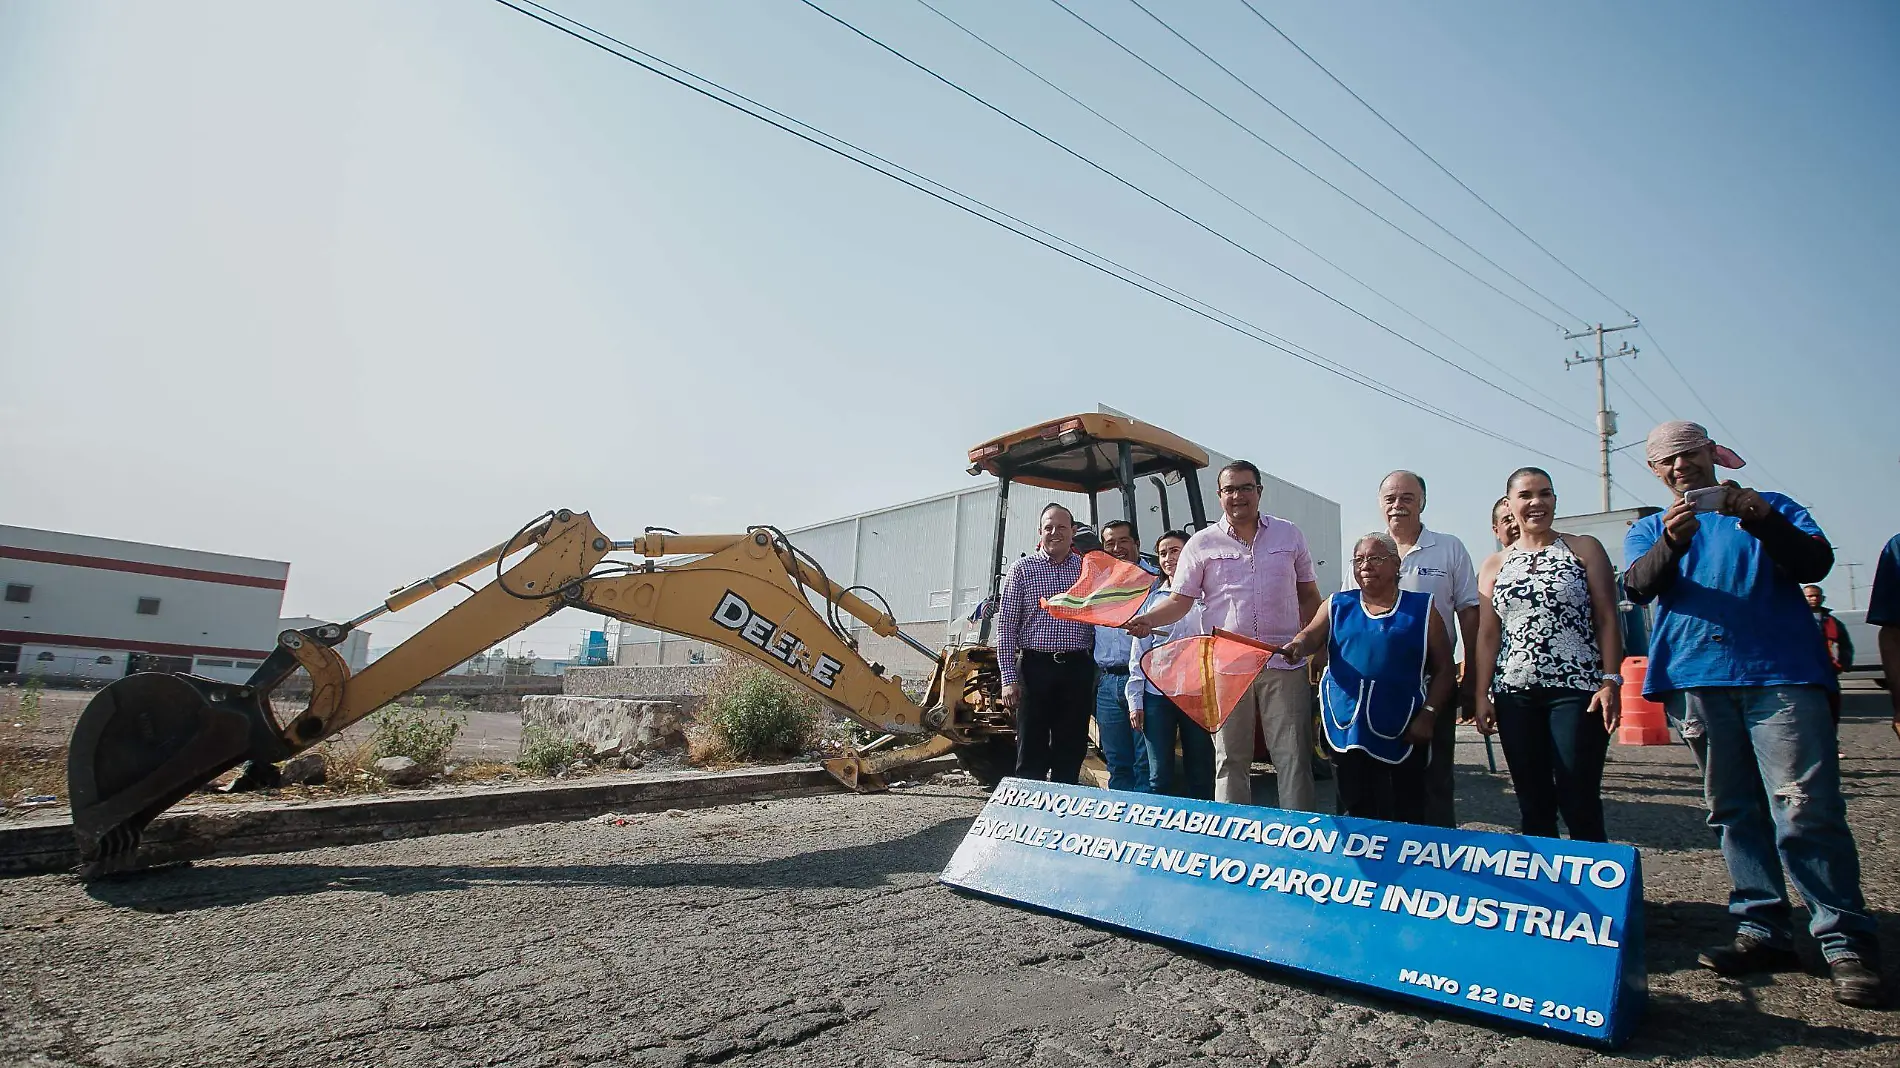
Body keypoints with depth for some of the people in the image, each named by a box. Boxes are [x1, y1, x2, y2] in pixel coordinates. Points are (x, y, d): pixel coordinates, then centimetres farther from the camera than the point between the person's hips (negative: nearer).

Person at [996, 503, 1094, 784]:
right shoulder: (1022, 569, 2)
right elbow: (1006, 627, -1)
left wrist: (1098, 670, 4)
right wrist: (1009, 678, -6)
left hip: (1078, 669, 3)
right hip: (1036, 667, -2)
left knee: (1072, 749, 9)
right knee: (1031, 748, 4)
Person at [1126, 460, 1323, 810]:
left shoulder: (1289, 535, 9)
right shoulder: (1202, 543, 3)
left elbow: (1309, 596, 14)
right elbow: (1180, 600, 1)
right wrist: (1148, 619, -18)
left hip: (1285, 663, 1)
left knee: (1294, 757, 4)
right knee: (1230, 758, 7)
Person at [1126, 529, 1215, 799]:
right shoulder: (1152, 598, 11)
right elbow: (1139, 651, 11)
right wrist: (1135, 700, 5)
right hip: (1157, 693, 1)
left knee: (1200, 775, 6)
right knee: (1159, 777, 3)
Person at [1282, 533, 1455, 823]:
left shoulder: (1422, 608, 4)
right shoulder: (1338, 605, 10)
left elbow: (1444, 669, 4)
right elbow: (1311, 636, -3)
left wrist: (1428, 714, -8)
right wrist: (1297, 645, -27)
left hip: (1403, 734, -1)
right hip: (1347, 728, 1)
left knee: (1410, 818, 5)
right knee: (1355, 814, 9)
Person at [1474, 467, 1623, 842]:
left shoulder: (1584, 549, 6)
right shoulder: (1495, 564, 12)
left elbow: (1607, 619, 1)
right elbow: (1487, 635, 9)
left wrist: (1611, 682, -8)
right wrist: (1482, 696, 3)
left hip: (1576, 691, -3)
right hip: (1515, 695, 3)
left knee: (1579, 803, -4)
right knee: (1533, 804, 8)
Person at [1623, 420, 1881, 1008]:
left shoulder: (1773, 508, 15)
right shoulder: (1649, 530, 16)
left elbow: (1815, 564, -1)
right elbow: (1637, 587, -3)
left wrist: (1763, 521, -19)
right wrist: (1672, 540, -23)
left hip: (1780, 673, -2)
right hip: (1695, 680, 2)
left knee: (1808, 811, -9)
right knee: (1735, 812, 6)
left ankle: (1846, 942, 0)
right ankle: (1763, 930, 13)